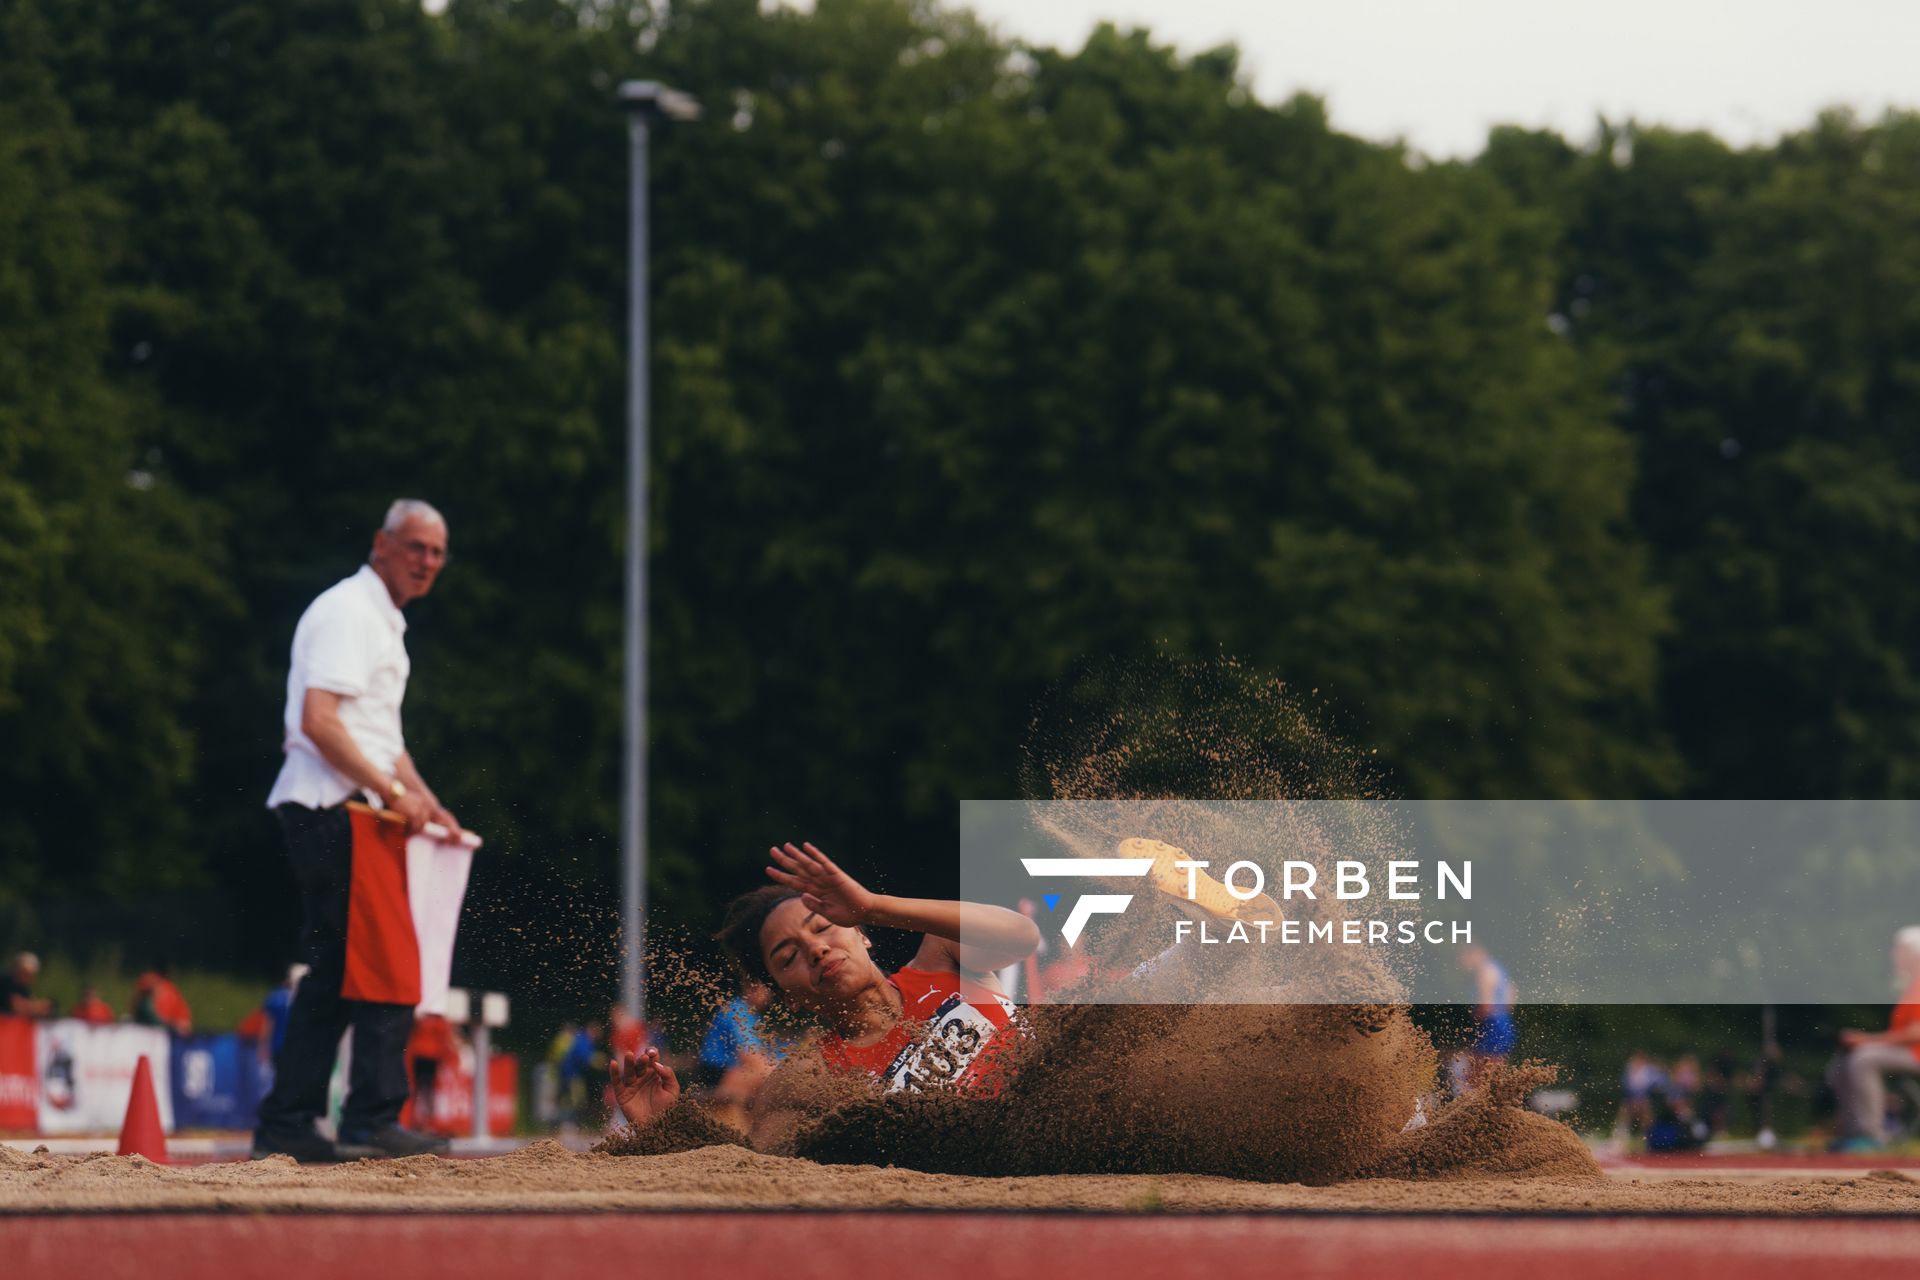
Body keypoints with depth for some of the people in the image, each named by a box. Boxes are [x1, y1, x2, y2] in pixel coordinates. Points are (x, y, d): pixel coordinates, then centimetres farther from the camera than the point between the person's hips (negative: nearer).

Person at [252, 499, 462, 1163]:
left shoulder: (383, 621, 23)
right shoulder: (347, 611, -10)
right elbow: (318, 721, -20)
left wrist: (426, 803, 19)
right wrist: (394, 792, -20)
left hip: (355, 812, 10)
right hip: (333, 810, -10)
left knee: (336, 971, 9)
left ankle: (285, 1125, 10)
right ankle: (373, 1120, -12)